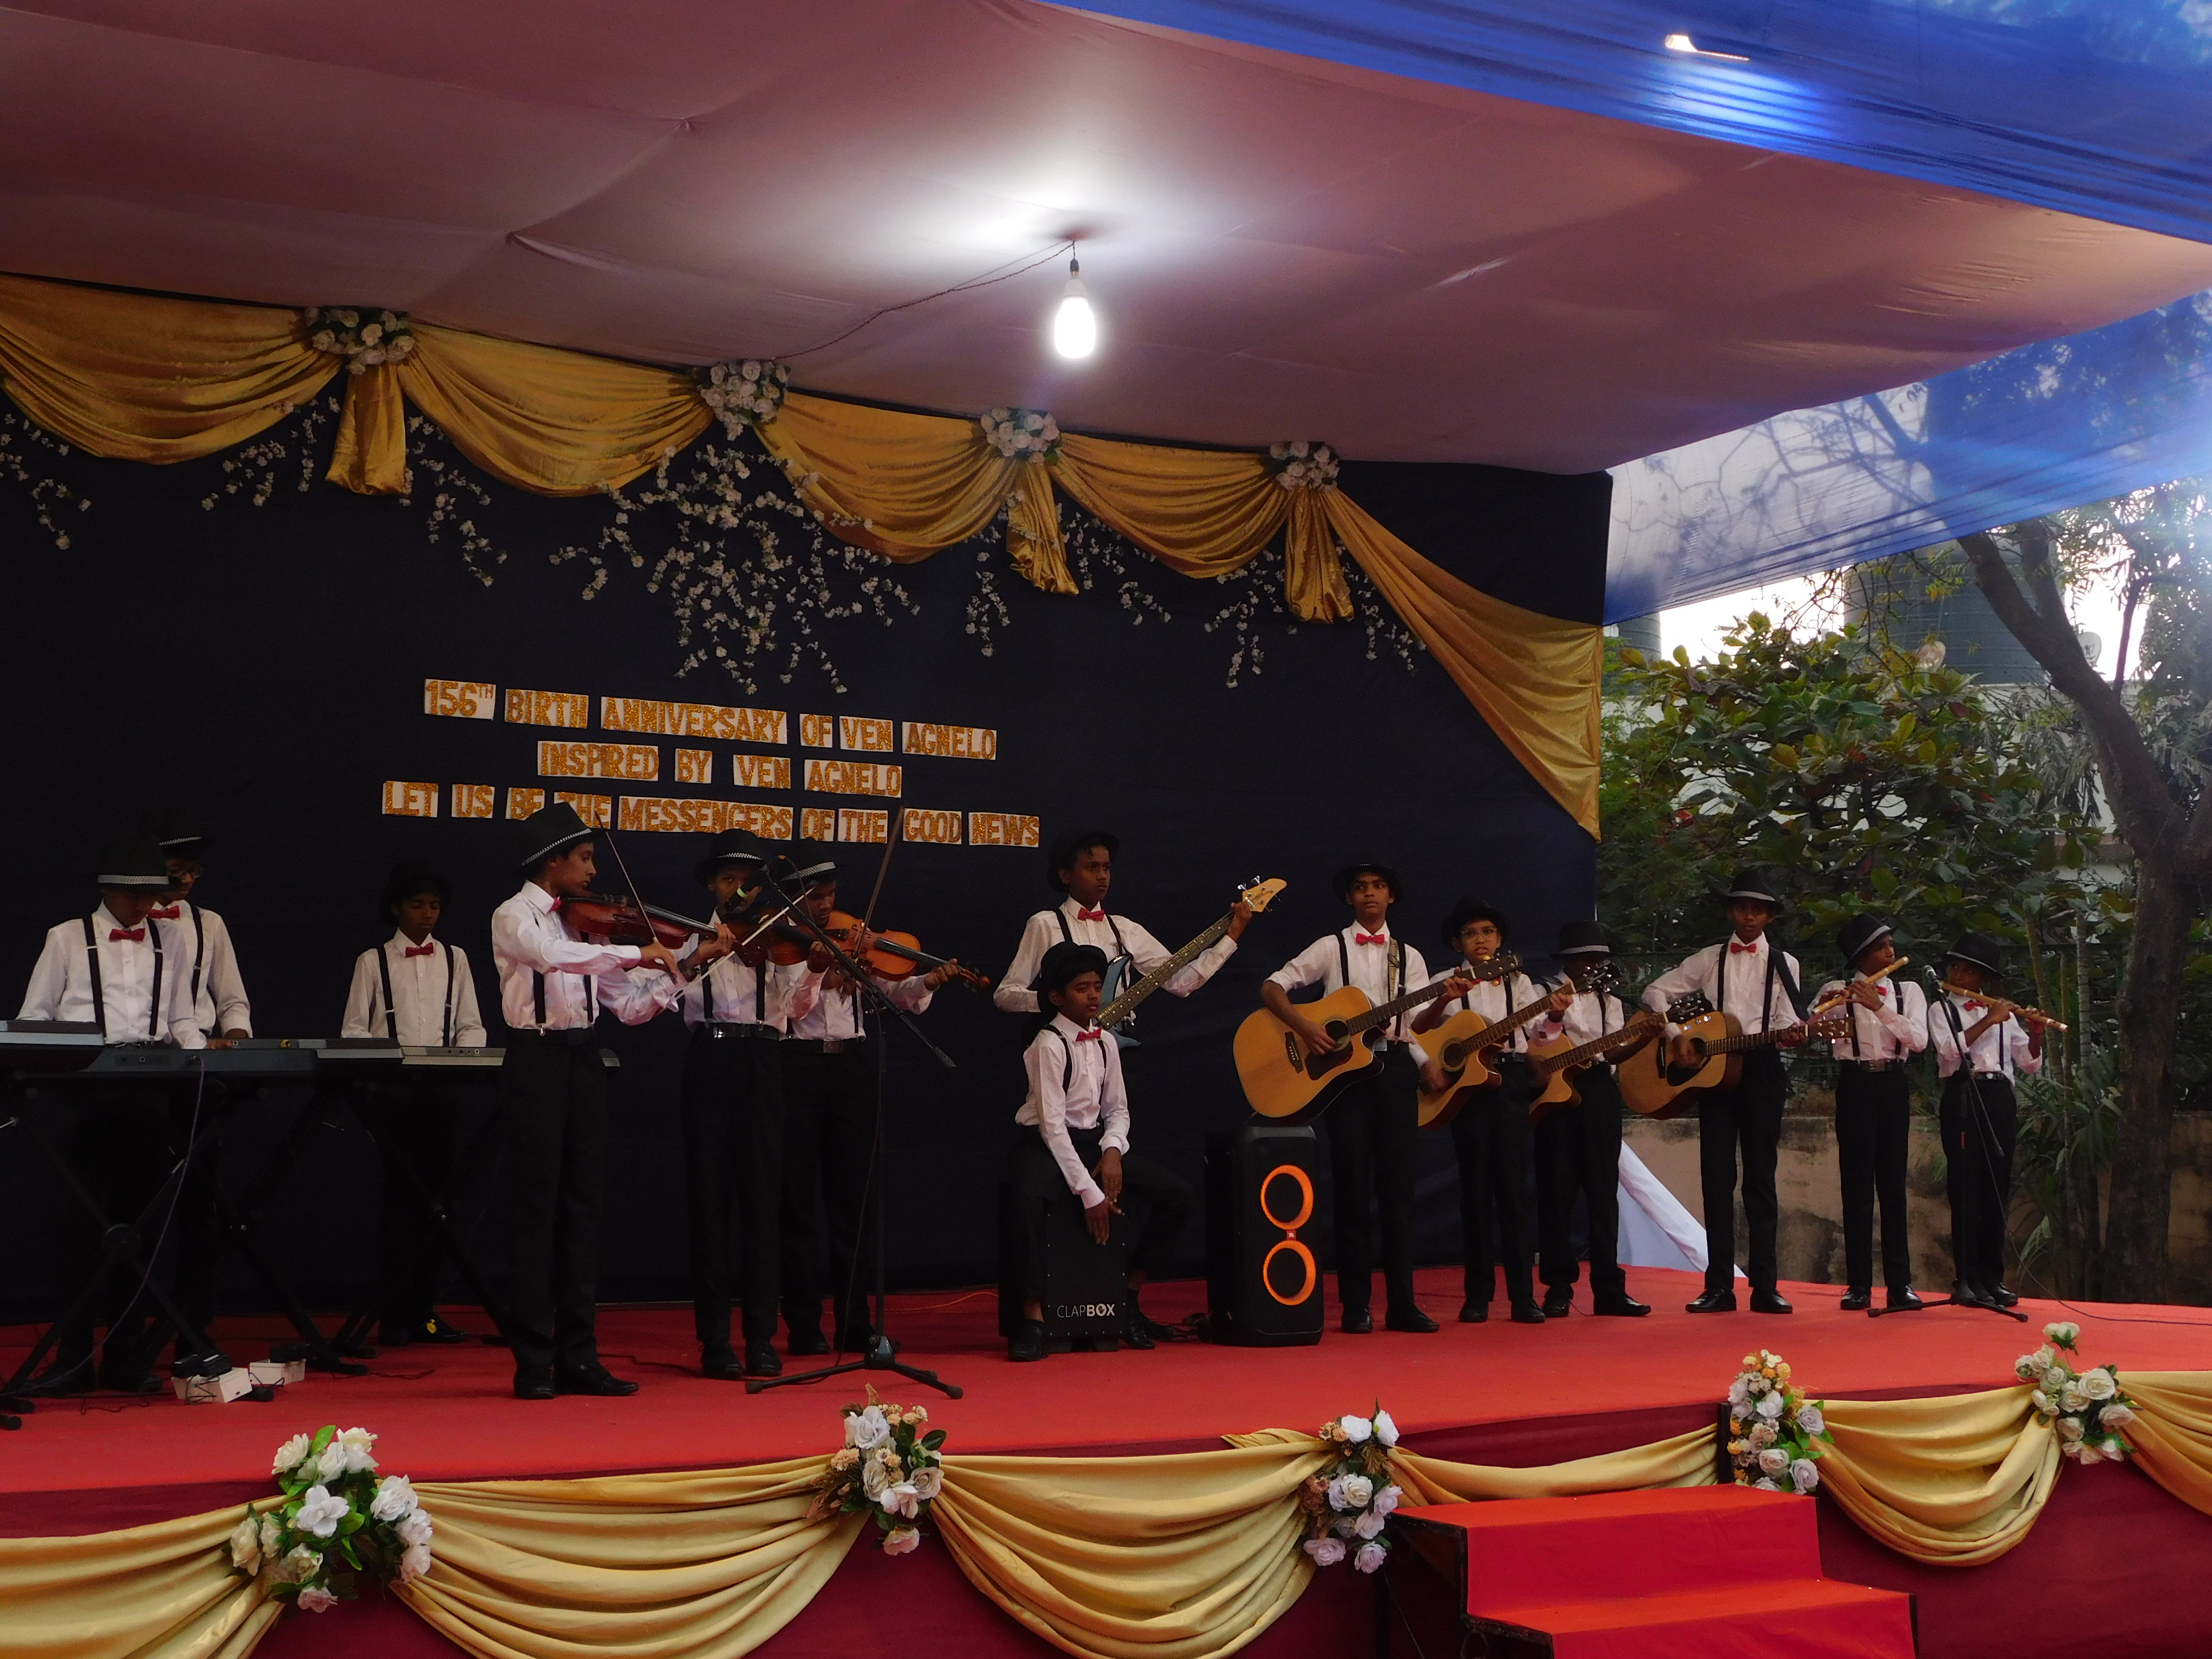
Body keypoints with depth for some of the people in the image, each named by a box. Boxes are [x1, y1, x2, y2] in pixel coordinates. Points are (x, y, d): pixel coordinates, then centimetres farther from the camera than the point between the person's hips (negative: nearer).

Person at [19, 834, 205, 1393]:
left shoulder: (168, 943, 14)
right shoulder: (67, 939, 6)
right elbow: (33, 1018, 6)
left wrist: (201, 1052, -4)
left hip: (151, 1091, 3)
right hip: (86, 1090, -3)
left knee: (137, 1221, 5)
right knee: (83, 1222, -1)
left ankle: (126, 1357, 11)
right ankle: (73, 1359, 4)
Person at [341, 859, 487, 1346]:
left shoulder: (455, 959, 13)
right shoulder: (373, 961, 6)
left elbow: (471, 1025, 11)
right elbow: (353, 1029, 2)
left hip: (440, 1087, 3)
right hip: (391, 1086, -3)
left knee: (434, 1195, 3)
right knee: (400, 1195, -7)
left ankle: (425, 1310, 8)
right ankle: (393, 1315, -3)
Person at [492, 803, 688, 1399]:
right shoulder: (515, 916, -4)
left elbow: (629, 1007, 11)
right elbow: (551, 956, -28)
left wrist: (675, 975, -3)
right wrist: (635, 953, -29)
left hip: (583, 1062, 6)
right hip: (538, 1060, -6)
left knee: (581, 1208, 6)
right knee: (538, 1209, -4)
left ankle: (578, 1357, 11)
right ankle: (533, 1362, 1)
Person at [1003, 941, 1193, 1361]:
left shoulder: (1105, 1043, 5)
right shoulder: (1049, 1044, -15)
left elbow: (1117, 1109, 11)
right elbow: (1052, 1124, -21)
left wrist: (1112, 1151, -12)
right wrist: (1089, 1192, -23)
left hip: (1093, 1142, 7)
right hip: (1044, 1145, -7)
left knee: (1177, 1193, -7)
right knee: (1029, 1198, -40)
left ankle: (1130, 1295, 7)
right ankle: (1033, 1317, -28)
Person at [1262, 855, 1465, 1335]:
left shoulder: (1408, 956, 14)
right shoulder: (1332, 948, 5)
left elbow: (1419, 1023, 8)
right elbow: (1272, 988, -1)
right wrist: (1304, 1026, -16)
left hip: (1396, 1067, 3)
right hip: (1344, 1068, -3)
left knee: (1398, 1187, 2)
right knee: (1353, 1188, -1)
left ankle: (1402, 1303, 6)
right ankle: (1356, 1307, 4)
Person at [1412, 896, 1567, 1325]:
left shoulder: (1517, 982, 13)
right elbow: (1416, 1029, -7)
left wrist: (1555, 1009, -21)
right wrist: (1444, 1000, -25)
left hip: (1510, 1077, 1)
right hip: (1465, 1082, -1)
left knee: (1514, 1185, -2)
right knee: (1476, 1186, 0)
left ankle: (1523, 1296, -1)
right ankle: (1478, 1296, 5)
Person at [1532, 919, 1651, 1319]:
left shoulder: (1609, 1003, 17)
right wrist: (1555, 1013, -21)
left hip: (1599, 1092, 3)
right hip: (1554, 1091, -3)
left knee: (1603, 1192, 1)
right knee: (1557, 1192, -1)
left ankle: (1609, 1289, 3)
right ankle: (1559, 1289, 4)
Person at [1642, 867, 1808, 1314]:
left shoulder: (1783, 963, 8)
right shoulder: (1710, 959, 10)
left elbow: (1785, 1018, -2)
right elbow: (1656, 992, 9)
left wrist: (1793, 1033, -25)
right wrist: (1675, 1036, -5)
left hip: (1761, 1068, -1)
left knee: (1761, 1177, 0)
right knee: (1717, 1177, -1)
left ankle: (1764, 1286, 2)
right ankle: (1719, 1287, 1)